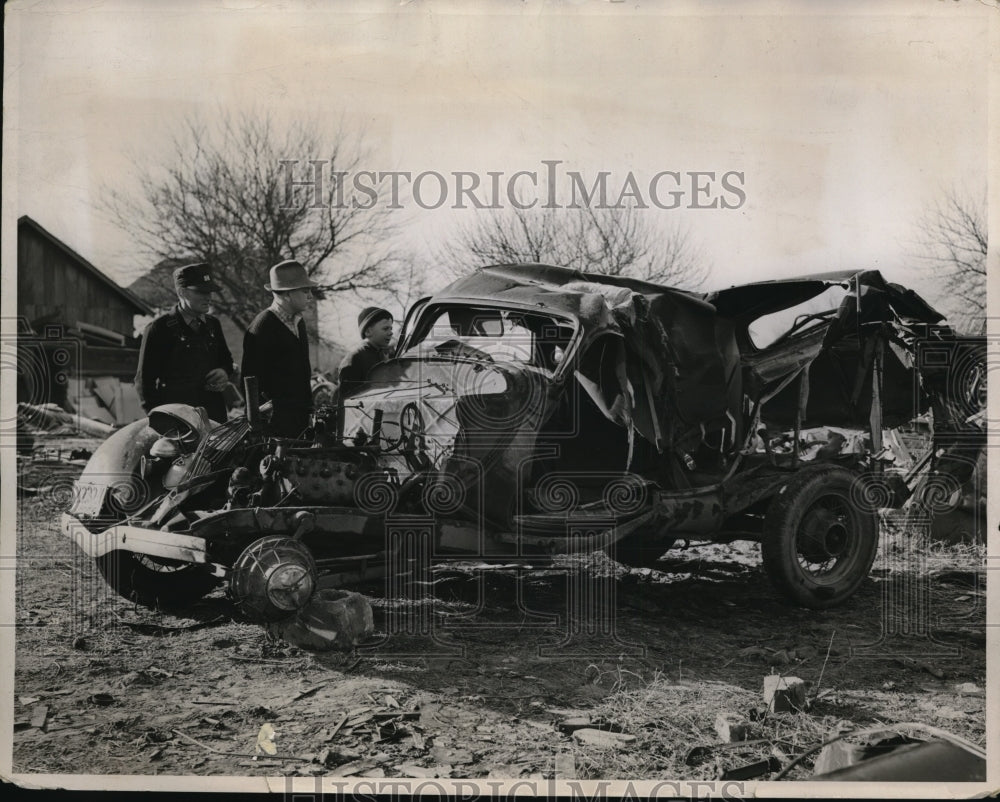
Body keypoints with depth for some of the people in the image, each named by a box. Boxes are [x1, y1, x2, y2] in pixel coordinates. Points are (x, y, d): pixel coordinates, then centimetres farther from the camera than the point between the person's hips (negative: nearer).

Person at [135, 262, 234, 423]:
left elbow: (226, 360, 28)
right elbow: (144, 380, -3)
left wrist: (224, 372, 4)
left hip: (214, 415, 5)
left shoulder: (212, 324, 12)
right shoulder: (159, 328, -5)